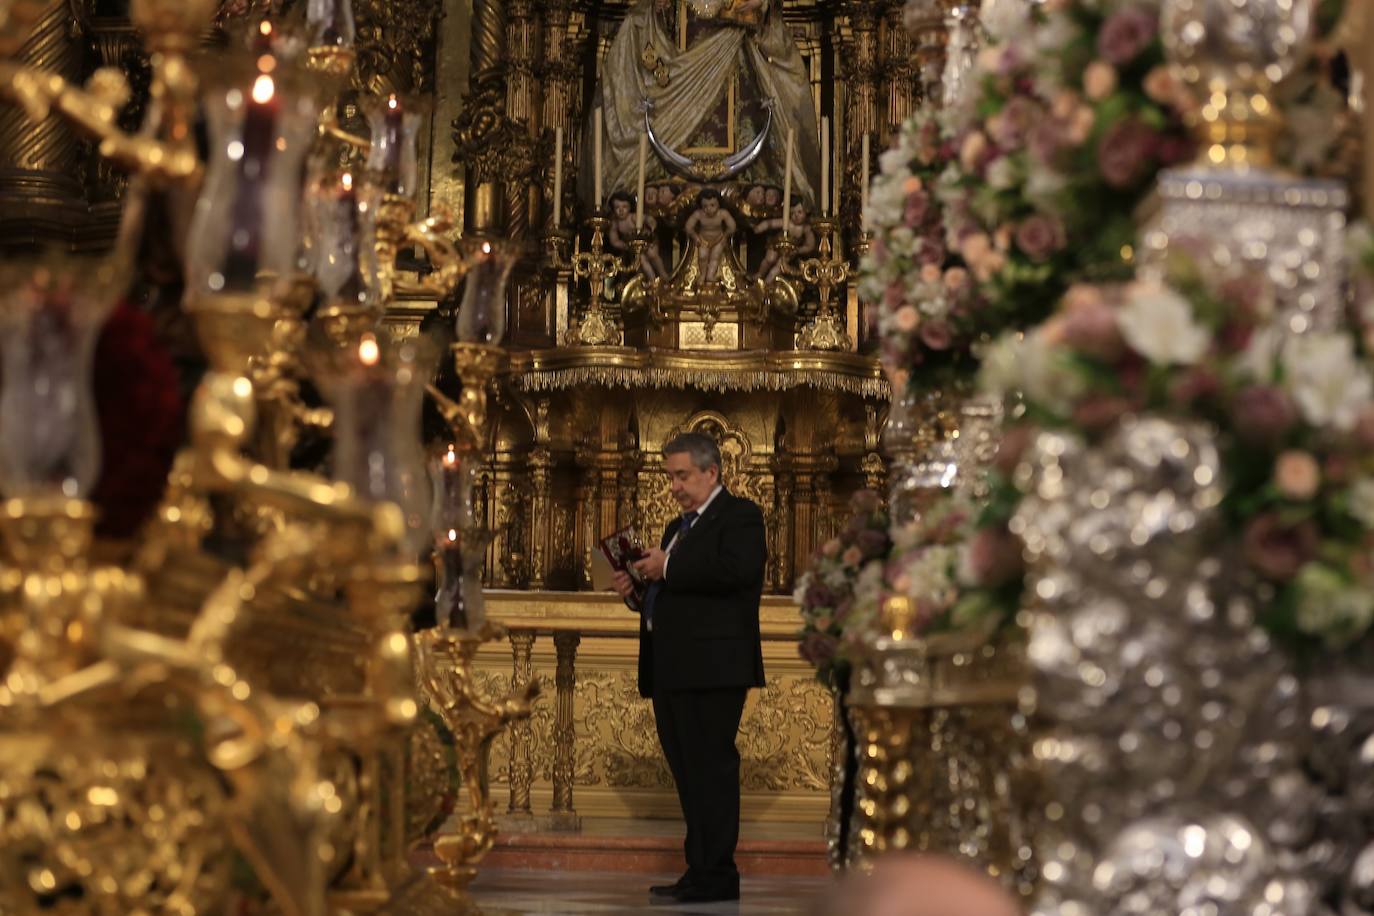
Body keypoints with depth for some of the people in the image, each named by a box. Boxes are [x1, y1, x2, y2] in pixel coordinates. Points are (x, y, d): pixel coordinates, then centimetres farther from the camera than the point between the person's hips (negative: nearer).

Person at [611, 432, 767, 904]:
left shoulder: (740, 516, -3)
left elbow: (738, 569, -22)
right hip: (671, 669, 9)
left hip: (710, 667, -9)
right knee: (688, 772, 10)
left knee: (711, 768, -8)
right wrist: (639, 587, 8)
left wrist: (667, 568, -16)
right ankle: (700, 872, 15)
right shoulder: (679, 526, 25)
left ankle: (715, 877, -6)